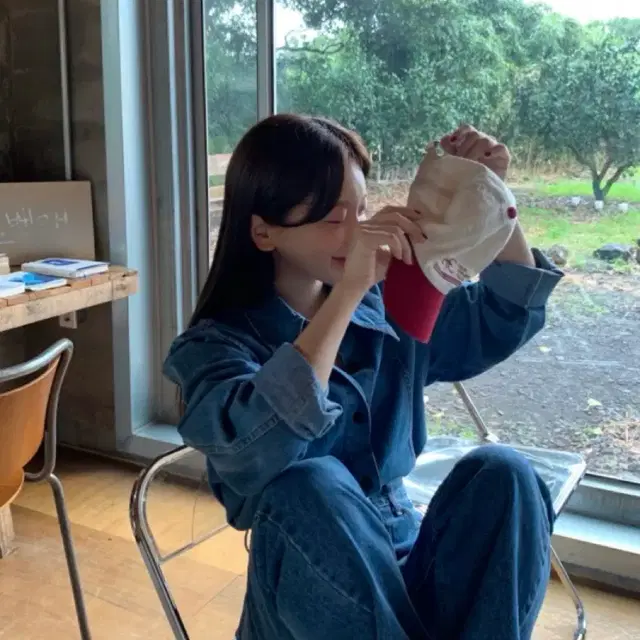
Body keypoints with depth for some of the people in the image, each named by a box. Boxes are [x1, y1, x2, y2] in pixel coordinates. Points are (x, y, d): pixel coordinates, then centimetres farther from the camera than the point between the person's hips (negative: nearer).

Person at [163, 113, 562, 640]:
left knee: (500, 471, -25)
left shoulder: (386, 308, 4)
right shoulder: (215, 344, -11)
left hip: (408, 567, 5)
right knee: (310, 486, -35)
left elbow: (510, 314, 12)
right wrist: (346, 294, -34)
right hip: (311, 597, -4)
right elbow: (253, 448, -32)